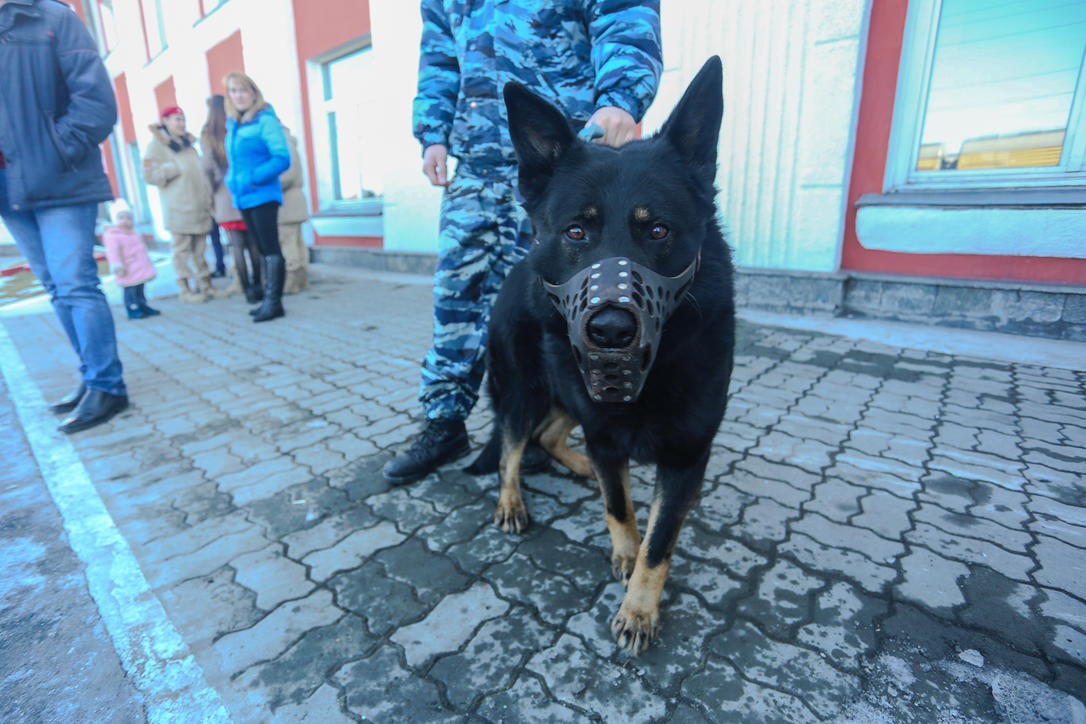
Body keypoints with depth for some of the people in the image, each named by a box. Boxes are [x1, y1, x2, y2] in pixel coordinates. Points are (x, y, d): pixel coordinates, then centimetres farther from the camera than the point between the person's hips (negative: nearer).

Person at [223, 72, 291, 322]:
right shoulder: (233, 124, 15)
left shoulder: (266, 121, -8)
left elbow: (282, 158, -16)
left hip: (263, 196, -8)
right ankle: (268, 299, 17)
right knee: (262, 250, 11)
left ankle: (274, 302, -4)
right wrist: (232, 180, 7)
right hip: (243, 198, 8)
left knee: (270, 250, -7)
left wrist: (253, 179, -19)